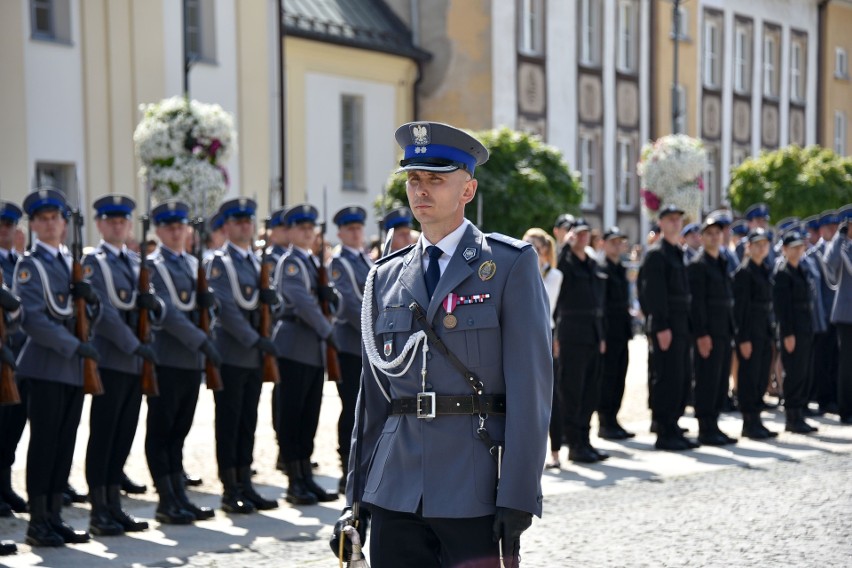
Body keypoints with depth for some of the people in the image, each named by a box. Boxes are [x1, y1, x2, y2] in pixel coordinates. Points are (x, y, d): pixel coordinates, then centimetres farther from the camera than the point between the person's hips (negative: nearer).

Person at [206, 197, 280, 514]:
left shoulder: (256, 261, 16)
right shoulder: (219, 262, -7)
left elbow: (272, 299, 15)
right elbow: (225, 308, -16)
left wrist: (269, 295, -9)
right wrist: (254, 340, -20)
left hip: (254, 355, 7)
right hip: (230, 354, -7)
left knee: (248, 422, 10)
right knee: (229, 423, -1)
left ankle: (245, 486, 16)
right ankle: (230, 491, 5)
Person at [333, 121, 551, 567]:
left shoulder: (511, 264, 0)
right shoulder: (385, 278, 13)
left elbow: (531, 385, -6)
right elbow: (373, 393, 15)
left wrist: (518, 497, -13)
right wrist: (356, 496, 12)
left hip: (477, 492, -4)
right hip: (396, 492, 4)